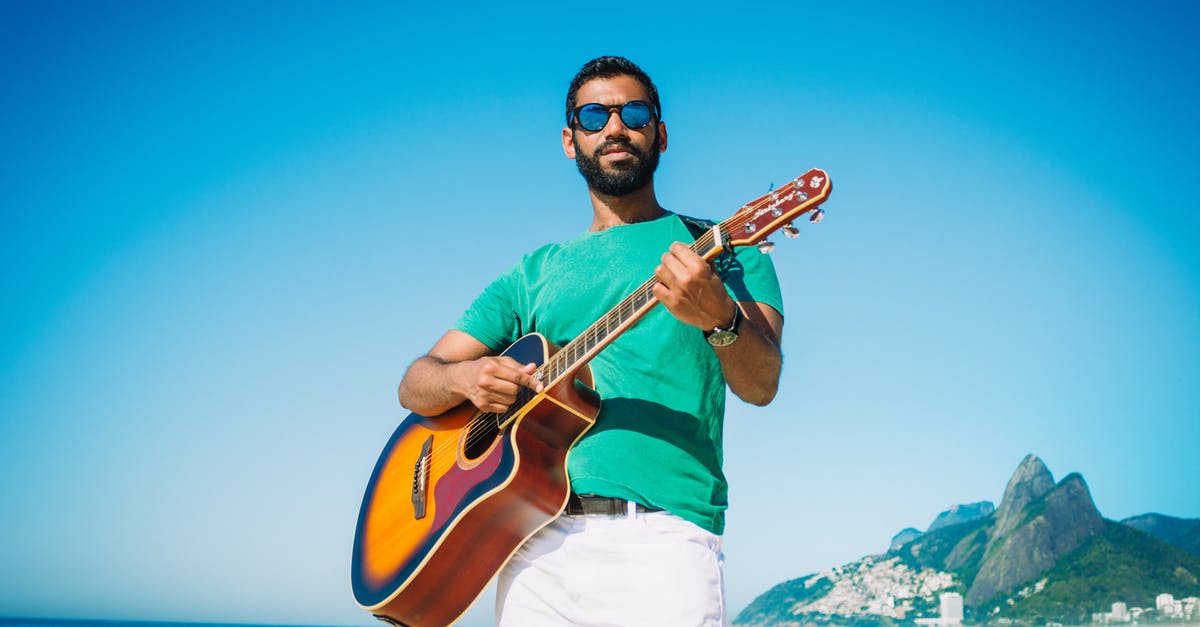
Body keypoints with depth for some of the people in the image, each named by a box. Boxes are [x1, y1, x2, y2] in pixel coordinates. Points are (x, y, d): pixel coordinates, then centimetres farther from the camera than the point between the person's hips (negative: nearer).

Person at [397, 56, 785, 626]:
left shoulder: (719, 249, 9)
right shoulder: (535, 273, 18)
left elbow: (761, 385, -7)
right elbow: (415, 386, 16)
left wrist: (720, 316, -28)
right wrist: (464, 376, -7)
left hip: (660, 538, -3)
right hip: (535, 541, 3)